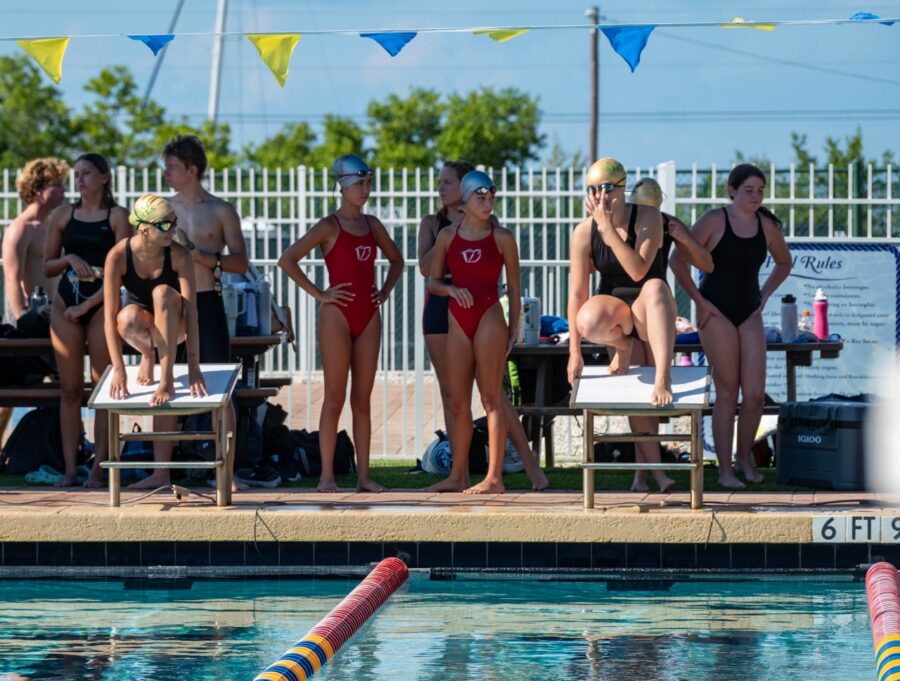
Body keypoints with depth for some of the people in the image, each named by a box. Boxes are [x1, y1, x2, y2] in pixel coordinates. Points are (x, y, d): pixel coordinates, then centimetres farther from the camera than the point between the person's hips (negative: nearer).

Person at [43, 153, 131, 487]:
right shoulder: (63, 215, 9)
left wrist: (89, 304, -11)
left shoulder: (117, 216, -1)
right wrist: (69, 259, -8)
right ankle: (69, 468, 2)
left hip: (101, 305, -3)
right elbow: (47, 267, 13)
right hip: (66, 304, 3)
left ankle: (98, 468, -1)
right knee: (70, 389, 2)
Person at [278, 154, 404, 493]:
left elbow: (396, 260, 26)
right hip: (338, 315, -5)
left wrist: (385, 291, 10)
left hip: (368, 317, 5)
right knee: (335, 398, -4)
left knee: (362, 399, 6)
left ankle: (364, 474, 8)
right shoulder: (329, 227, -7)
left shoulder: (372, 225, 10)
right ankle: (327, 475, 0)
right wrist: (319, 295, -14)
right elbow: (287, 260, -16)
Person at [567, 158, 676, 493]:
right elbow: (577, 292, -8)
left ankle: (663, 378, -50)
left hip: (649, 311, -2)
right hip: (615, 306, 2)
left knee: (655, 286, -38)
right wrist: (574, 352, -10)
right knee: (589, 322, -35)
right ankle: (623, 346, 1)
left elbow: (639, 270, -23)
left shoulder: (647, 217, -11)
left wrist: (609, 229, -28)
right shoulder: (584, 232, -7)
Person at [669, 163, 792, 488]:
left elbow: (783, 262, 25)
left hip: (749, 314, 4)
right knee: (727, 392, -2)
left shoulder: (767, 226, 5)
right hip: (717, 312, -4)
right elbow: (678, 260, -10)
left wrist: (765, 295, 13)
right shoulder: (714, 221, -9)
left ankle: (745, 458, 18)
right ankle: (725, 470, 6)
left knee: (754, 393, -3)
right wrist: (699, 301, -10)